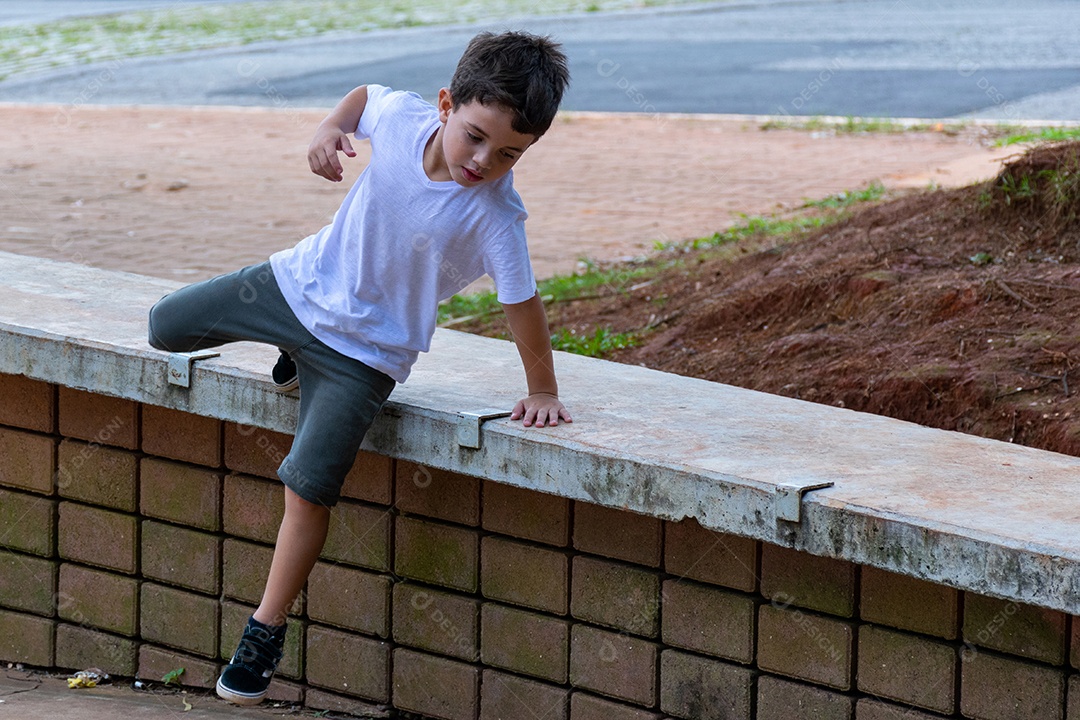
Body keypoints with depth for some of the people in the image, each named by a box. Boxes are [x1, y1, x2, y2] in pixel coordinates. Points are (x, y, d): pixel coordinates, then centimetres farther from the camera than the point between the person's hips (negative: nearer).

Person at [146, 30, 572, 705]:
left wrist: (542, 390, -10)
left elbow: (522, 304, -18)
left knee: (309, 486, -14)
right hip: (299, 281, 5)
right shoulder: (403, 115, -18)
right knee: (167, 326, 16)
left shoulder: (494, 216, -28)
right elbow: (364, 97, 6)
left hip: (364, 350, -5)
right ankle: (294, 347, 37)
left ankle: (266, 634, 1)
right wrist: (331, 129, -13)